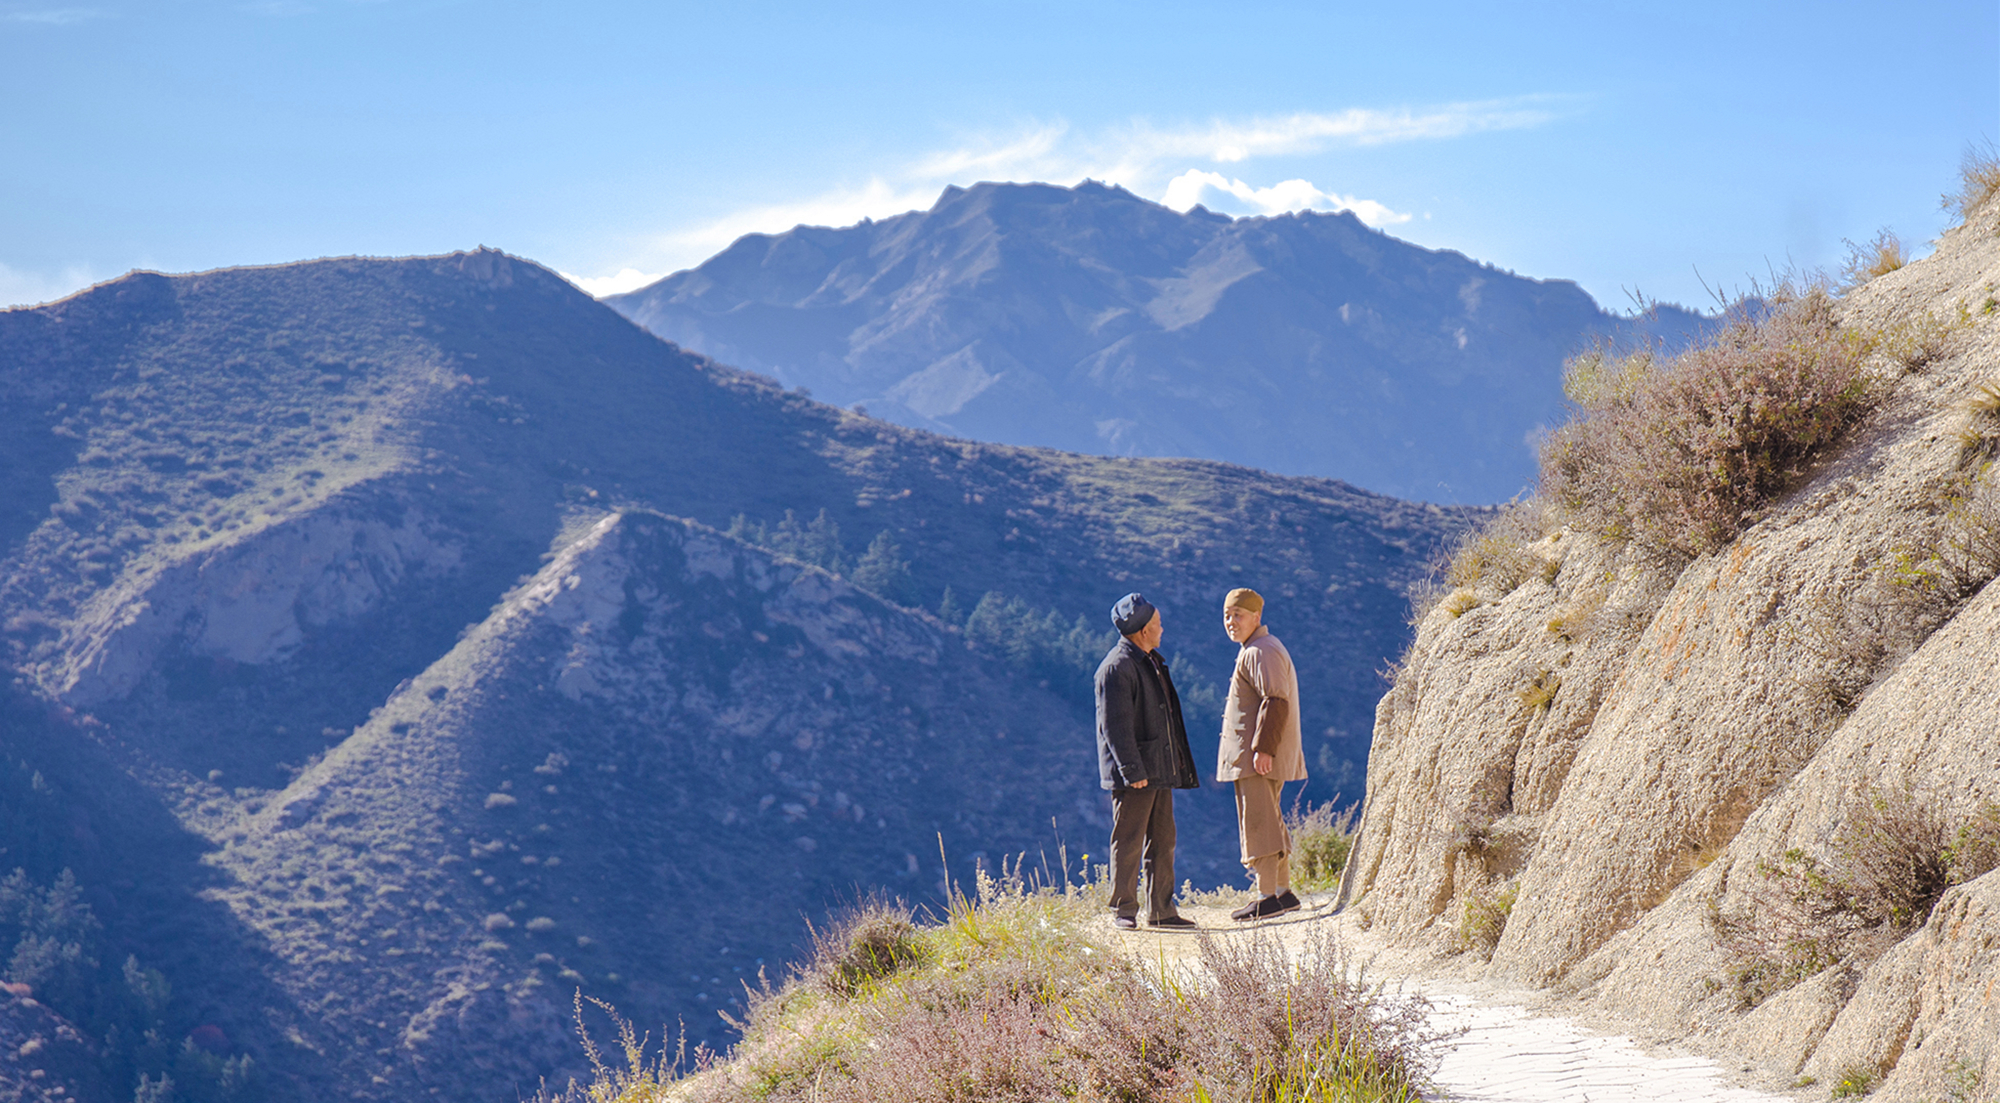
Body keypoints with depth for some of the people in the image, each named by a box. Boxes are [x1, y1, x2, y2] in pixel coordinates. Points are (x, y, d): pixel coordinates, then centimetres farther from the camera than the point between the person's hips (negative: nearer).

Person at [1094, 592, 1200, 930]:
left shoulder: (1151, 662, 18)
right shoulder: (1117, 668, -14)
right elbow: (1115, 725, -18)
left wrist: (1177, 765, 21)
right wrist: (1132, 771, -22)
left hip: (1160, 769, 9)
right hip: (1133, 773, -9)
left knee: (1162, 841, 10)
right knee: (1128, 843, -4)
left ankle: (1161, 911, 15)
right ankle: (1124, 911, 2)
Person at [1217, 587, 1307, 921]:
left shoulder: (1261, 652, -13)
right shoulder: (1252, 651, 20)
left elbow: (1275, 702, -22)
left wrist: (1263, 749, -26)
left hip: (1258, 757, -11)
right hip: (1253, 752, 11)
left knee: (1257, 823, -11)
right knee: (1270, 822, 14)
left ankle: (1267, 897, -12)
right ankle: (1283, 891, 20)